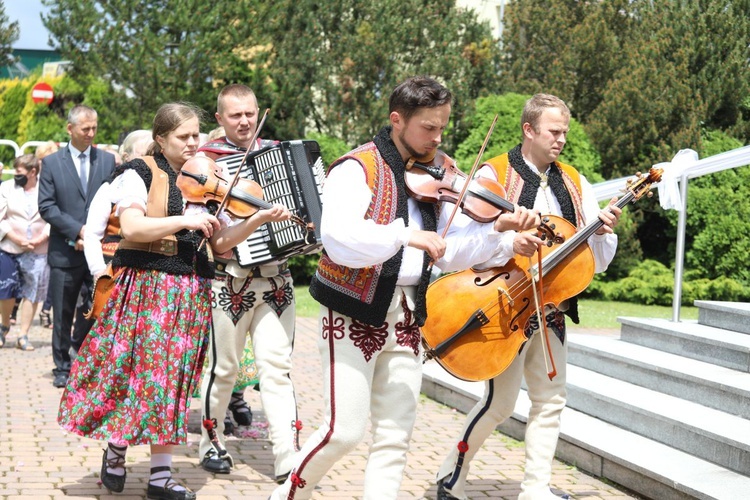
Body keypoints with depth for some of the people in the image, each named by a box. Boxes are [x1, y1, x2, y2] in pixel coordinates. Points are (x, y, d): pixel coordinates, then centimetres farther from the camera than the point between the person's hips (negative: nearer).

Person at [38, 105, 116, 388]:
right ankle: (63, 367, 16)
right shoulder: (52, 163, 4)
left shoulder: (108, 161, 8)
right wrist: (78, 230, -14)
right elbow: (46, 207, -3)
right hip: (65, 252, -1)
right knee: (62, 315, 5)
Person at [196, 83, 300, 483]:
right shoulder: (206, 159, -1)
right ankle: (211, 444, 25)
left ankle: (288, 458, -7)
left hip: (276, 279, 3)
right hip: (229, 280, -3)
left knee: (277, 367, -3)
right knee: (224, 368, 6)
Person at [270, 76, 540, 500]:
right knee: (344, 431, -6)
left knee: (396, 437, 5)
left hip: (406, 317, 6)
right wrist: (405, 234, -36)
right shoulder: (358, 168, -10)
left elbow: (450, 253, 8)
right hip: (355, 313, -6)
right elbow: (340, 238, -27)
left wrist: (498, 228, -6)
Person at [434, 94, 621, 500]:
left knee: (551, 399, 6)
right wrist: (508, 242, -33)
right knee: (500, 401, -4)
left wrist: (603, 232, -15)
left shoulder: (574, 184, 8)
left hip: (552, 309, 6)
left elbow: (597, 262, 6)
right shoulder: (494, 176, -7)